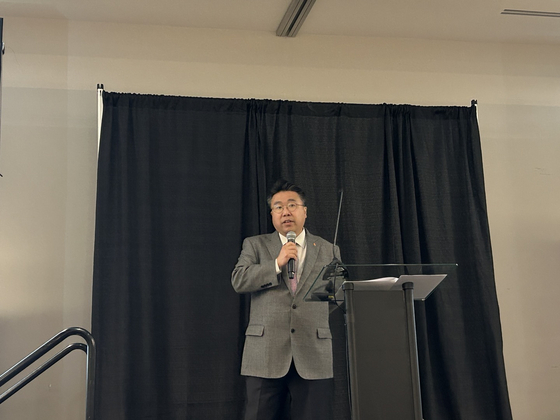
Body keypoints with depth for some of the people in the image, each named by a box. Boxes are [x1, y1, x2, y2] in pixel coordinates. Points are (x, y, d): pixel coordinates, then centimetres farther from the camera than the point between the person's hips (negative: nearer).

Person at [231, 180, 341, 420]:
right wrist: (277, 263, -11)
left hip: (313, 357, 1)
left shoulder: (328, 250, 14)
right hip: (266, 355, -1)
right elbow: (238, 281, -4)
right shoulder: (255, 245, 11)